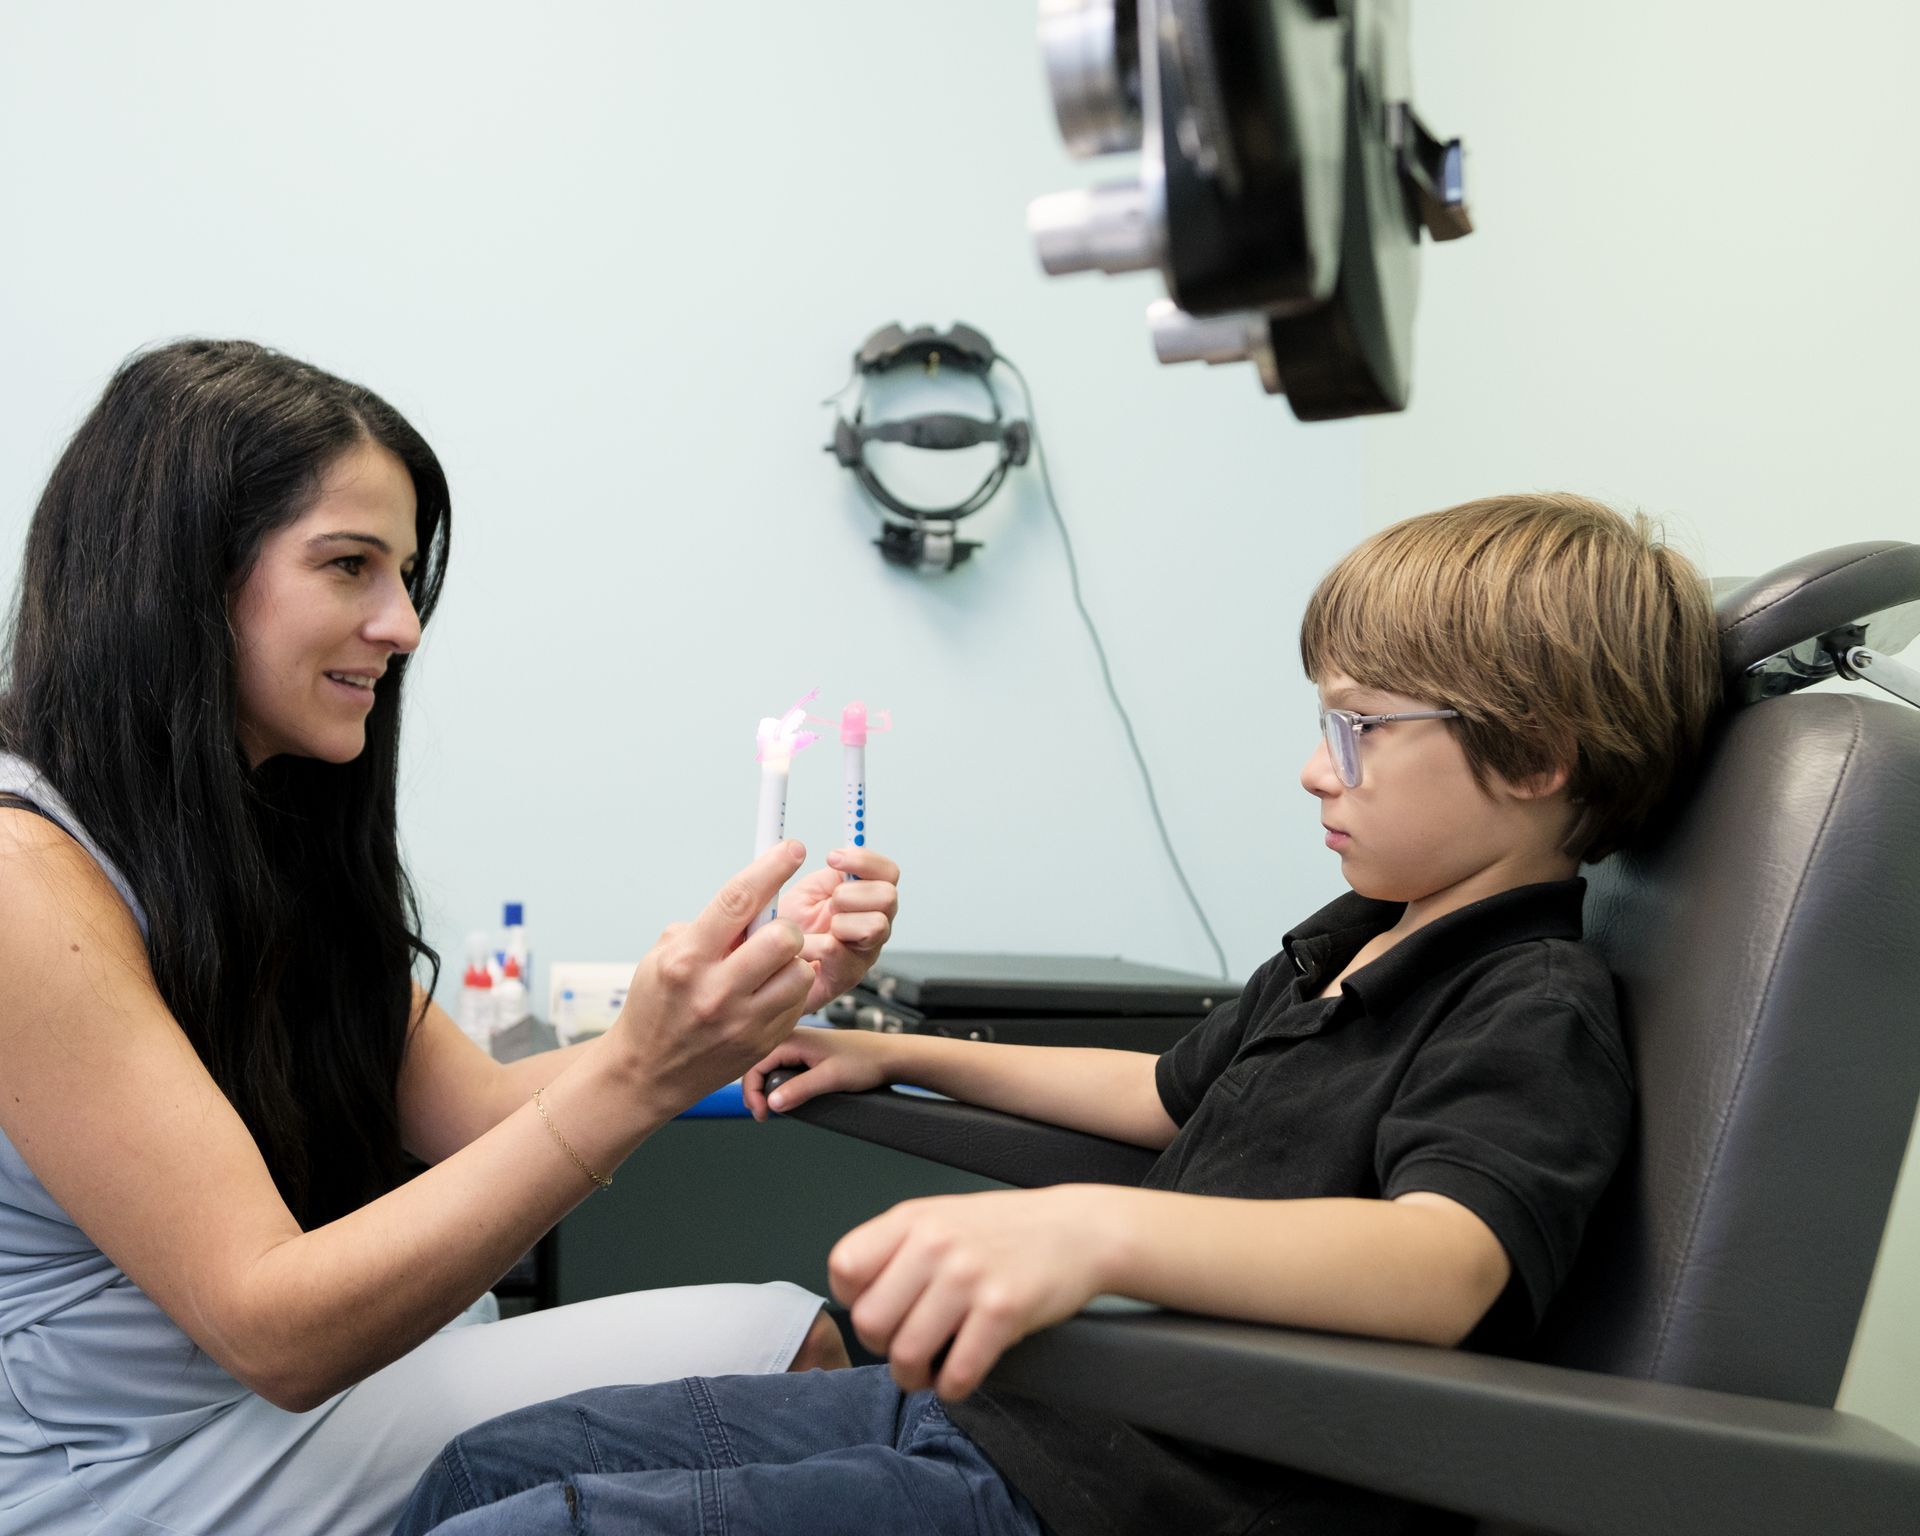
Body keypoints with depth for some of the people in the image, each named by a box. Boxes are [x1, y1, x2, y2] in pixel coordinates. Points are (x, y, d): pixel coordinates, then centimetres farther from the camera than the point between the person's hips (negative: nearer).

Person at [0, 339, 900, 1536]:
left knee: (796, 1340, -4)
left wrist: (774, 989, -13)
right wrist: (634, 1080, -34)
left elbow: (473, 1116, 1)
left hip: (297, 1380, 8)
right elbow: (269, 1332, -24)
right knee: (770, 1347, -12)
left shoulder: (255, 824, 6)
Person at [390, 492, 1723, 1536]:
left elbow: (1449, 1263, -34)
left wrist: (1093, 1229, -52)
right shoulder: (1348, 947, 17)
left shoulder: (1538, 1018, -13)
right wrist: (904, 1054, 31)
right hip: (987, 1391, 10)